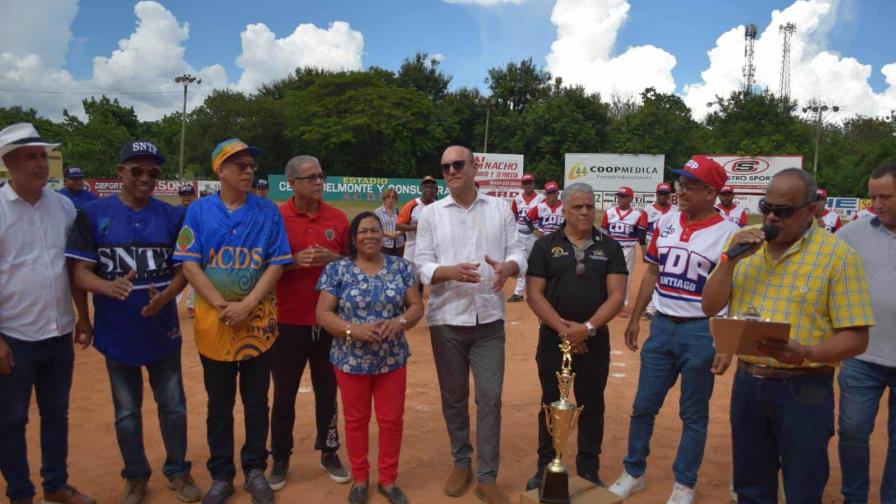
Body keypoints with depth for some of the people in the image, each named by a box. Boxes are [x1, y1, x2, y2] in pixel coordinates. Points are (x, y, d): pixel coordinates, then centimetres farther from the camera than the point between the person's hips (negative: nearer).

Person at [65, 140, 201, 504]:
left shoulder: (172, 215, -2)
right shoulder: (93, 215, -6)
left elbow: (184, 268, -2)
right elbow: (81, 273, -9)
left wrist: (164, 297, -22)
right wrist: (109, 287, -31)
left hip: (163, 330, 1)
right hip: (116, 333, -1)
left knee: (173, 406, 12)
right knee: (127, 412, 15)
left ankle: (178, 471, 31)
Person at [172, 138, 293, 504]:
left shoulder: (268, 212, 1)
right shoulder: (199, 211, 1)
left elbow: (277, 264, -4)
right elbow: (189, 263, -5)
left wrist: (247, 304, -14)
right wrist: (221, 305, -14)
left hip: (259, 322, 0)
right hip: (213, 322, 0)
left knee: (256, 402, 10)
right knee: (219, 405, 12)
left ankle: (255, 469, 28)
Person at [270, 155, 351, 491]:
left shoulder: (338, 218, 2)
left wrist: (334, 259, -13)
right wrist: (293, 261, -19)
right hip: (289, 322, -1)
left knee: (327, 392, 13)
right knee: (284, 394, 9)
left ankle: (329, 453, 30)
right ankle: (280, 459, 25)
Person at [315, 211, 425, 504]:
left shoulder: (401, 267, 0)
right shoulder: (337, 270, -6)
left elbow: (417, 306, 1)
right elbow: (323, 313, -8)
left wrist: (399, 322, -19)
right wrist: (353, 329, -23)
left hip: (393, 359, 2)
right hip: (351, 360, -1)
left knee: (392, 420, 10)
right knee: (356, 421, 13)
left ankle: (388, 480, 28)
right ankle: (360, 479, 31)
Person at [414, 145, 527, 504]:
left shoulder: (500, 209, 4)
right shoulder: (431, 213, 2)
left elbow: (518, 252, 2)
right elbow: (422, 265, -4)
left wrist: (507, 267, -22)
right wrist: (451, 272, -24)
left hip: (489, 319, 0)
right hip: (447, 319, 0)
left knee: (490, 397, 1)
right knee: (453, 396, 12)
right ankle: (461, 463, 31)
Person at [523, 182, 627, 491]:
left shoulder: (610, 248, 2)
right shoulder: (545, 246, 0)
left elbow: (616, 295, -5)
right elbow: (534, 294, -6)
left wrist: (587, 328, -17)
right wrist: (562, 327, -16)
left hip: (595, 340, 1)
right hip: (553, 338, -1)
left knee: (591, 406, 11)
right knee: (551, 404, 10)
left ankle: (589, 469, 26)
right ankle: (546, 467, 24)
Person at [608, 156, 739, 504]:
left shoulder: (727, 233, -11)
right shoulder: (666, 221, 5)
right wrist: (635, 318, 12)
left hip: (701, 331, -5)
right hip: (661, 325, 5)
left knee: (693, 414, 10)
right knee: (643, 405, 12)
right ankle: (633, 473, 30)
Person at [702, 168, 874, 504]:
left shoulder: (838, 254, -10)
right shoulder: (744, 243, 3)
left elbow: (856, 337, -11)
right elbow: (710, 307, 1)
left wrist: (806, 354, -30)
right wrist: (732, 258, -13)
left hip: (803, 389, -4)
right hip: (746, 382, 4)